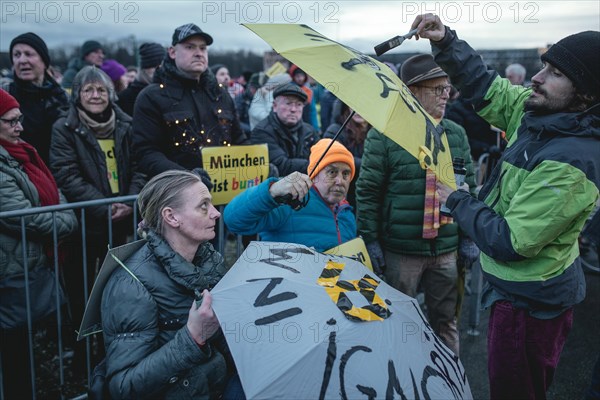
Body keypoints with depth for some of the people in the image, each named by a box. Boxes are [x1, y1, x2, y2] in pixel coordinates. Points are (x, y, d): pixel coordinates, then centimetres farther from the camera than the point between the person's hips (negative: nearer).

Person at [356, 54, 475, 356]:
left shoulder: (457, 134, 6)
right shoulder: (384, 134, -8)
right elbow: (368, 191, -7)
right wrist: (370, 240, -9)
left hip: (448, 249, 4)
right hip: (400, 251, -3)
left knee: (446, 320, 16)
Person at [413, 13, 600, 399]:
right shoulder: (537, 113, -5)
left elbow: (510, 242, -28)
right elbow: (486, 87, 7)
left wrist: (457, 202, -15)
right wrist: (446, 41, -6)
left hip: (530, 301, -8)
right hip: (522, 289, 8)